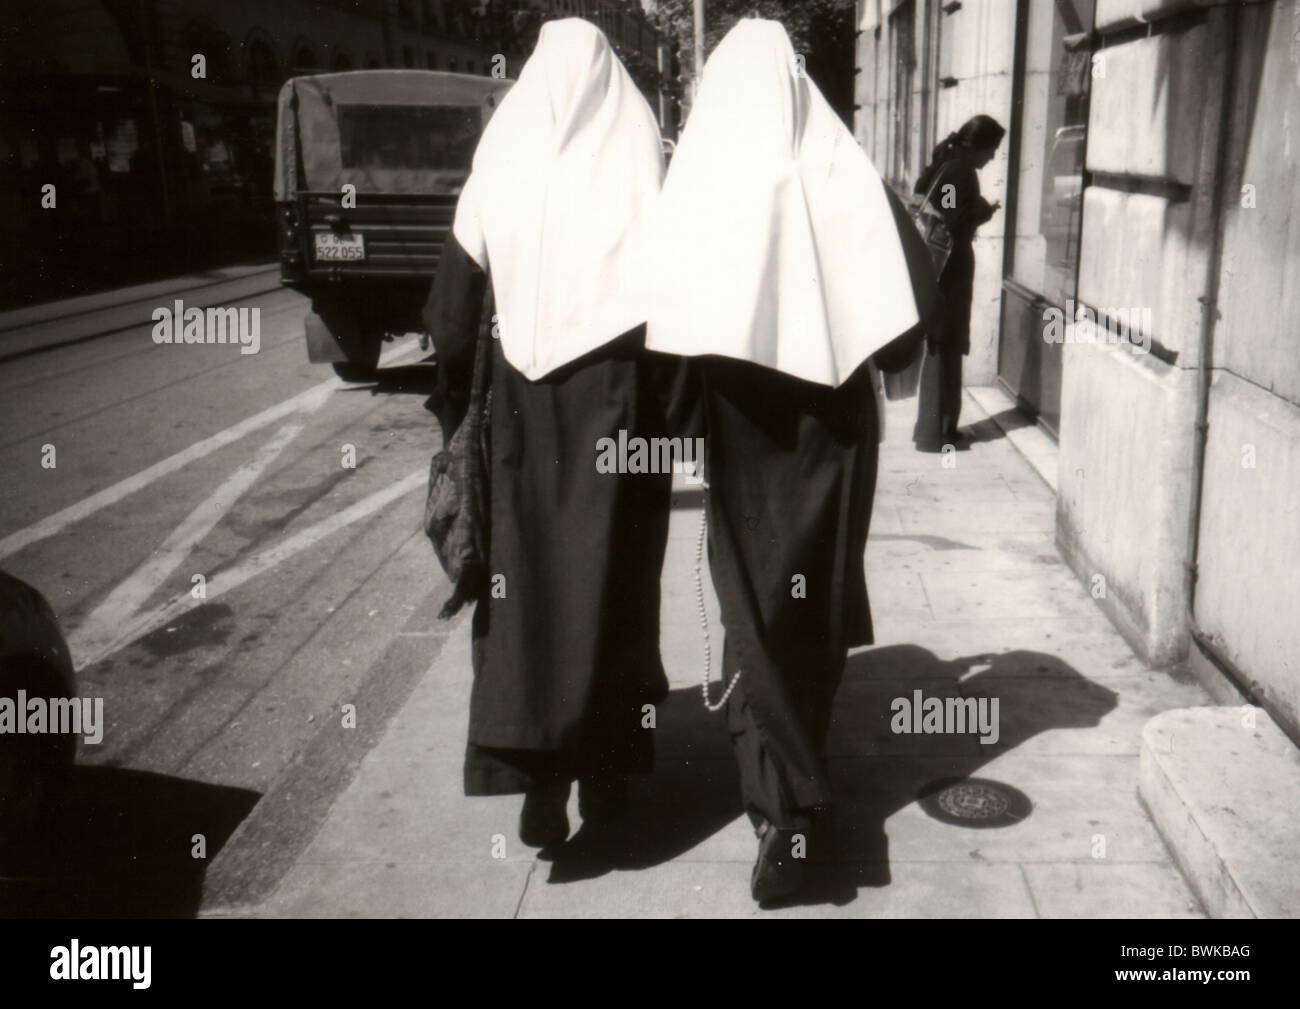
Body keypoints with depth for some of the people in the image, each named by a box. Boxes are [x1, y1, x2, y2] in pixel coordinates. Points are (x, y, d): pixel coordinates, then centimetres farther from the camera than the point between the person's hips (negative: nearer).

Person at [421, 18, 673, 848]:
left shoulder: (503, 159, 2)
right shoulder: (642, 157, -2)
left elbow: (454, 302, 1)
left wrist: (457, 395, 12)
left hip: (527, 403, 1)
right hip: (623, 401, 0)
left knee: (528, 579, 7)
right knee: (612, 580, 11)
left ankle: (541, 775, 1)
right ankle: (602, 768, 20)